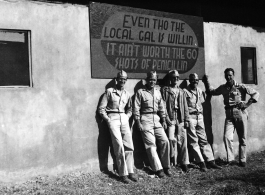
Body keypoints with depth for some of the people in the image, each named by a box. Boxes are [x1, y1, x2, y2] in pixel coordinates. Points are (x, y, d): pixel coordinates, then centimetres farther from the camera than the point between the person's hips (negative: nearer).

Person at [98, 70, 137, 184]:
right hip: (113, 119, -5)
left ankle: (130, 171, 5)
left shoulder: (127, 94, 15)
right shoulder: (109, 91, 1)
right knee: (119, 146, -13)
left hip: (124, 118, 5)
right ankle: (123, 173, -8)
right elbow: (101, 108, -1)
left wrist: (127, 117, 9)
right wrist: (108, 120, -7)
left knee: (129, 145, -3)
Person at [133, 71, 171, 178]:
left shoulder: (157, 92, 14)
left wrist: (163, 120, 13)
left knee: (165, 141, -3)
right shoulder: (140, 92, -2)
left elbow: (161, 107, 19)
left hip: (156, 120, 5)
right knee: (151, 144, -7)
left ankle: (166, 166, 10)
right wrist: (138, 123, -11)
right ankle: (158, 169, -2)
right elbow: (136, 109, -5)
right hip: (145, 120, -5)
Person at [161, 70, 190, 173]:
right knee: (171, 140, -6)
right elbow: (163, 105, -3)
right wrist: (166, 118, -12)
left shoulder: (181, 91, 17)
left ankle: (184, 163, 8)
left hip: (181, 119, 4)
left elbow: (185, 106, 16)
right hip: (170, 119, -4)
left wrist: (186, 120, 8)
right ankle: (172, 163, 3)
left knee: (183, 141, 2)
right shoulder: (165, 90, 4)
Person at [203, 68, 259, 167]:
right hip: (229, 114, 3)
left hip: (240, 113, -3)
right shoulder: (223, 88, 10)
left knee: (242, 139, 5)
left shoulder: (241, 87, -2)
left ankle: (242, 160, 16)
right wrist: (206, 81, 16)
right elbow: (212, 91, 25)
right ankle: (231, 160, -4)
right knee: (227, 137, -11)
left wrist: (247, 104, -10)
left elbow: (256, 93, -2)